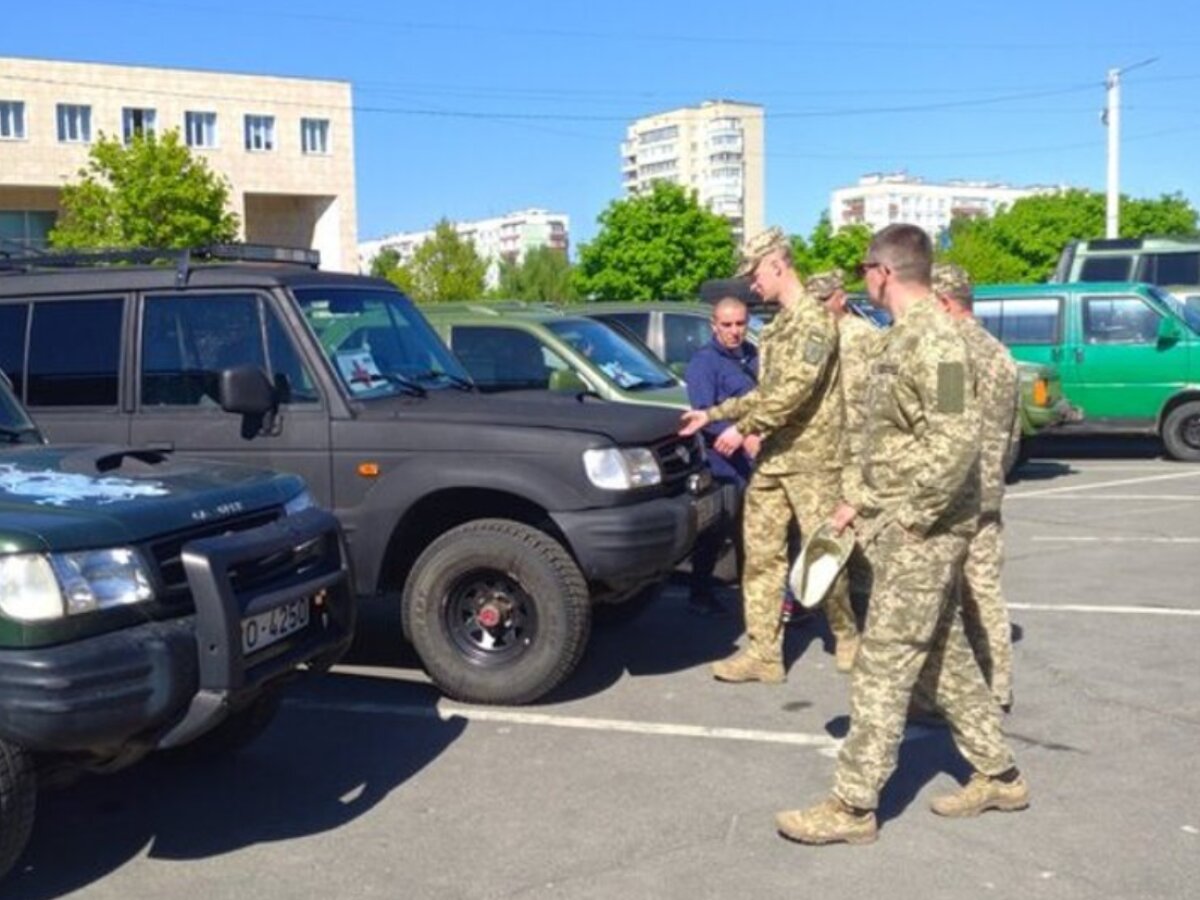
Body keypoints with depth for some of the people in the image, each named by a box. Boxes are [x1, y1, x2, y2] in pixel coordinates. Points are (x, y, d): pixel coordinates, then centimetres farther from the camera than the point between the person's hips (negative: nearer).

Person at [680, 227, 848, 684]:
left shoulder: (814, 319, -11)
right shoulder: (775, 327, 17)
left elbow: (797, 389, -21)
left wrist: (743, 427, -17)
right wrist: (713, 413, 17)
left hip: (812, 456, -9)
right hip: (771, 458, 9)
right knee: (761, 552, 6)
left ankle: (848, 636, 19)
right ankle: (763, 650, 10)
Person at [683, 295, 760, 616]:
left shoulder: (753, 356, 14)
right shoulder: (704, 361, -10)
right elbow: (704, 414, -21)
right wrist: (742, 437, -33)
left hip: (755, 462, 7)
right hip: (723, 464, -7)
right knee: (715, 534, -2)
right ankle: (700, 594, 10)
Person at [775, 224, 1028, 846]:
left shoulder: (933, 339, -18)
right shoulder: (902, 336, 14)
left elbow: (956, 443, -24)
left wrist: (910, 518, -20)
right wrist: (857, 502, 18)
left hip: (920, 532, -10)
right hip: (907, 525, 10)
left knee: (883, 665, -5)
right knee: (945, 655, 17)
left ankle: (853, 806, 3)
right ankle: (997, 775, 30)